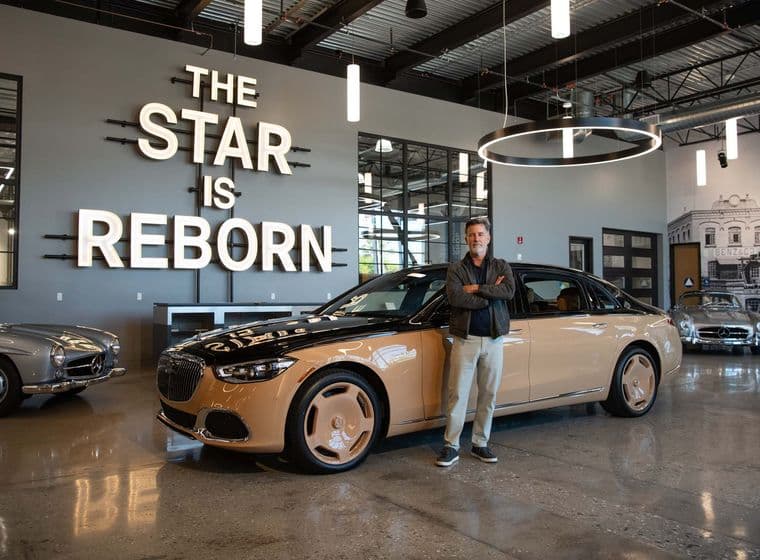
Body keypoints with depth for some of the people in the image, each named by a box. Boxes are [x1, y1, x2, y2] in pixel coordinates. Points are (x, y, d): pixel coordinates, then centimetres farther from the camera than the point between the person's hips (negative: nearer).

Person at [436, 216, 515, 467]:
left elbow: (509, 291, -10)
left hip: (494, 340, 2)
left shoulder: (501, 266, 10)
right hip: (465, 339, -2)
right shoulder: (456, 269, 4)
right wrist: (491, 293, -12)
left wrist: (476, 289, -14)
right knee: (458, 395, -3)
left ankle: (480, 444, 21)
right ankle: (451, 446, 6)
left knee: (488, 395, 8)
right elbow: (455, 298, -15)